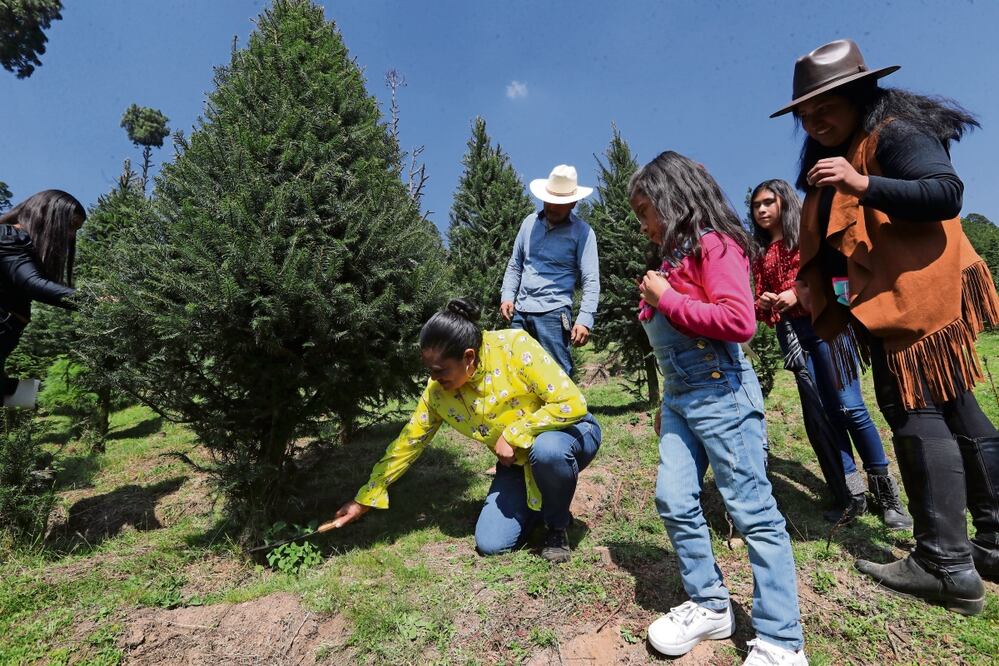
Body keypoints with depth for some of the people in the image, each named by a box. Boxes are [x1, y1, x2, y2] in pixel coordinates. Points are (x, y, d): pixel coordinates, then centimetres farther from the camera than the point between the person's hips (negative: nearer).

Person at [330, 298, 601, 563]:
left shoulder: (515, 347, -28)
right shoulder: (438, 390, -13)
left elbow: (572, 404, -29)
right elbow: (408, 443, -4)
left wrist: (513, 434, -28)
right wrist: (364, 499, 0)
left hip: (569, 433, -3)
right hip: (519, 462, 4)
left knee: (547, 448, -39)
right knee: (490, 544, -10)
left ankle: (557, 525, -7)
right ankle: (544, 502, 19)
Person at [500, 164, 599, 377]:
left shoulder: (582, 232, -1)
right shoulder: (529, 222, 13)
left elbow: (591, 281, -8)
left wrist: (585, 320, -19)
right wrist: (507, 296, 3)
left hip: (553, 313, -5)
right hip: (520, 312, 5)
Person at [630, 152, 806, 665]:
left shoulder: (713, 244, -8)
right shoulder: (674, 255, 15)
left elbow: (739, 322, -22)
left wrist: (665, 299, -13)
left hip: (719, 392, -8)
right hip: (680, 396, 8)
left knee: (751, 510, 2)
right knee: (674, 501, 8)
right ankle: (709, 606, 26)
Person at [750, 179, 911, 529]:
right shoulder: (760, 253, 17)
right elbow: (759, 299, 15)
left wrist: (798, 293, -17)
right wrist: (763, 305, -7)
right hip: (789, 332, 4)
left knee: (849, 407, -8)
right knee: (819, 412, 3)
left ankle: (884, 488, 9)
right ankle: (853, 492, 11)